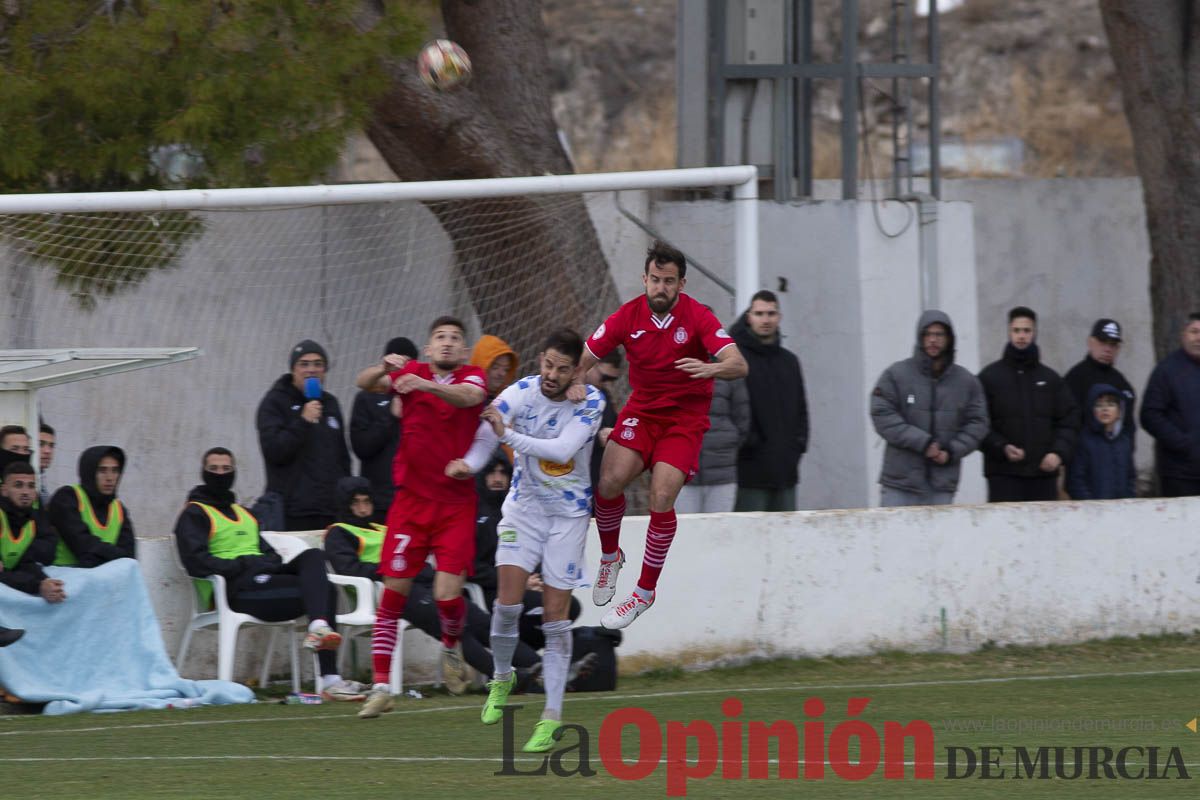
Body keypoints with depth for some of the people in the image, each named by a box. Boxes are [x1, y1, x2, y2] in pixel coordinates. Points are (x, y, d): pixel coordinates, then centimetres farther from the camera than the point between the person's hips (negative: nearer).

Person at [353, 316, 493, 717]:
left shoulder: (472, 377, 0)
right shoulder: (411, 373, 4)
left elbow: (468, 396, -23)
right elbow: (364, 383, -10)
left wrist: (427, 385, -40)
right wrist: (384, 368, -32)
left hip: (456, 502, -1)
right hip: (411, 500, 1)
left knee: (448, 592, -11)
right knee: (394, 590, -5)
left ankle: (452, 647, 23)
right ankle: (380, 688, 0)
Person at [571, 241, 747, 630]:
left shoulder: (697, 317, -13)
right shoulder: (629, 316, -6)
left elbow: (738, 365, -23)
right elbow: (584, 357, -3)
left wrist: (711, 368, -46)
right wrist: (574, 381, -27)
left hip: (685, 418, -2)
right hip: (641, 411, 2)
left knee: (661, 496, -19)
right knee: (610, 480, -20)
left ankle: (645, 591, -4)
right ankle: (610, 555, 10)